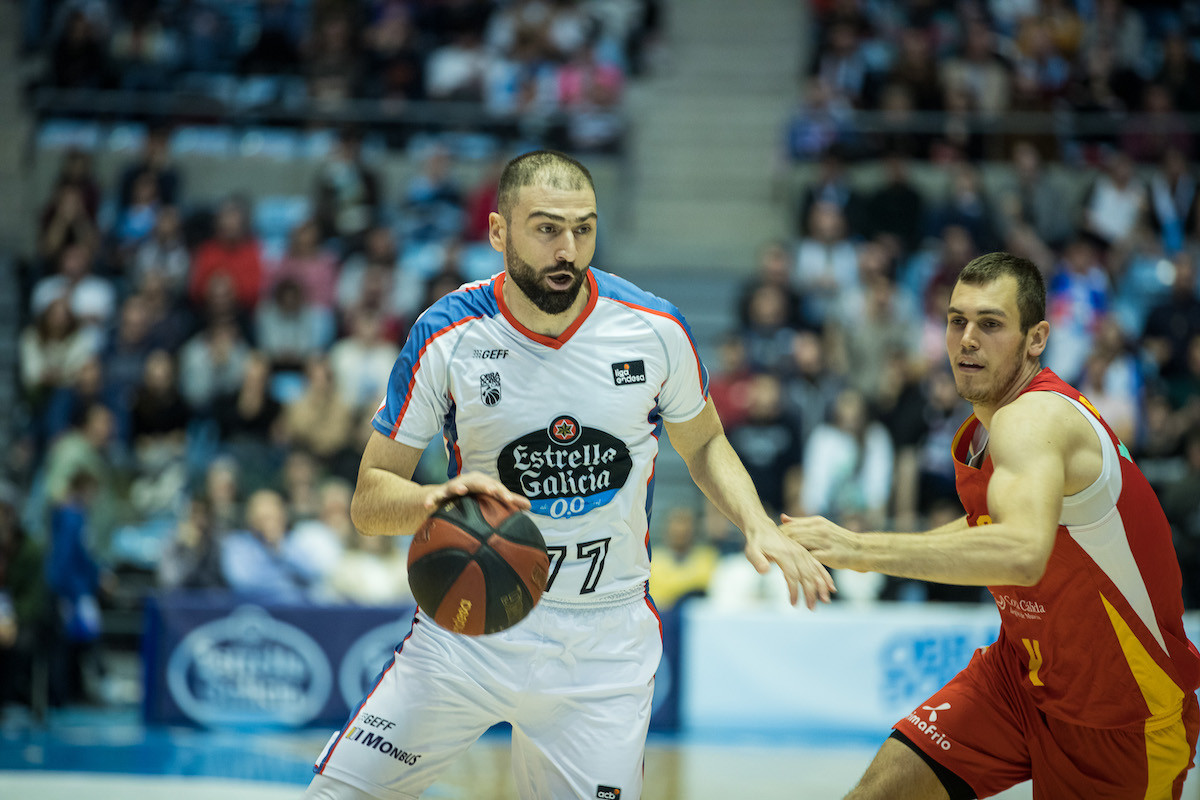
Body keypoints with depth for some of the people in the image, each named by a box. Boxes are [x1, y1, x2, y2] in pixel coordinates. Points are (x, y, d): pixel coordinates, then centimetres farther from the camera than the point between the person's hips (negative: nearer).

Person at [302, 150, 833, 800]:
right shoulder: (448, 336, -11)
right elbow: (368, 502, -7)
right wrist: (439, 498, -29)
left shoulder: (655, 330, -6)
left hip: (606, 642, 1)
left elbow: (703, 444, 13)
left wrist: (759, 527, -5)